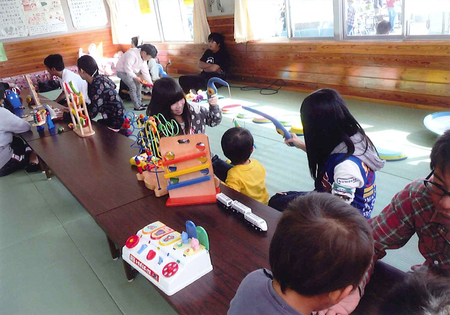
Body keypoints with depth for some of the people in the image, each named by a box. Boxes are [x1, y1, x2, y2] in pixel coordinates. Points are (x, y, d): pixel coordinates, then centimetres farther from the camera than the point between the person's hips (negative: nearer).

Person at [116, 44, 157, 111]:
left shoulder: (143, 58, -2)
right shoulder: (132, 54, -30)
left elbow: (145, 72, 1)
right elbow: (127, 67, -31)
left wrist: (150, 83, -3)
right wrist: (135, 77, -26)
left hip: (131, 71, 9)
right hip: (122, 71, -9)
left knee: (138, 85, 8)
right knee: (133, 87, -14)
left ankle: (139, 103, 19)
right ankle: (137, 107, -7)